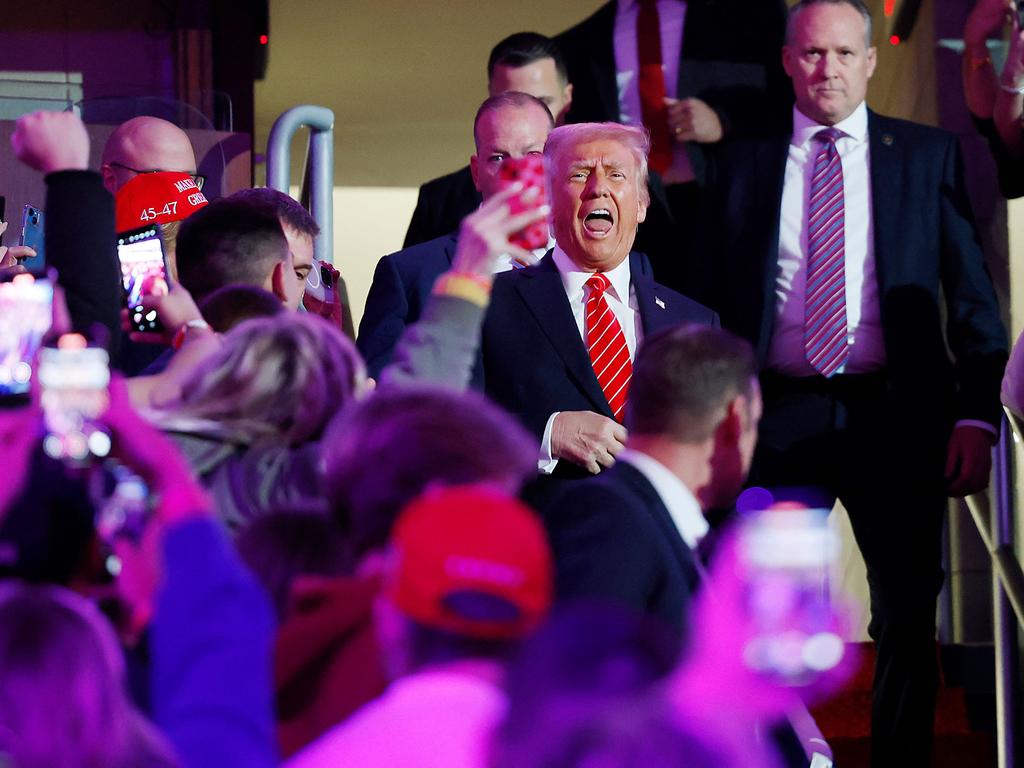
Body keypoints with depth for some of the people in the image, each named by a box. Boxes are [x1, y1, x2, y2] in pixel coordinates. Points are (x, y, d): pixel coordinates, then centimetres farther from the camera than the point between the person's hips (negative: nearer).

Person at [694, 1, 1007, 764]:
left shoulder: (931, 156, 7)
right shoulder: (741, 163, 9)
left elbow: (973, 296, 5)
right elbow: (713, 300, 9)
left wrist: (977, 415, -5)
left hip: (896, 415, 0)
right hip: (779, 416, 0)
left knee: (908, 616, 5)